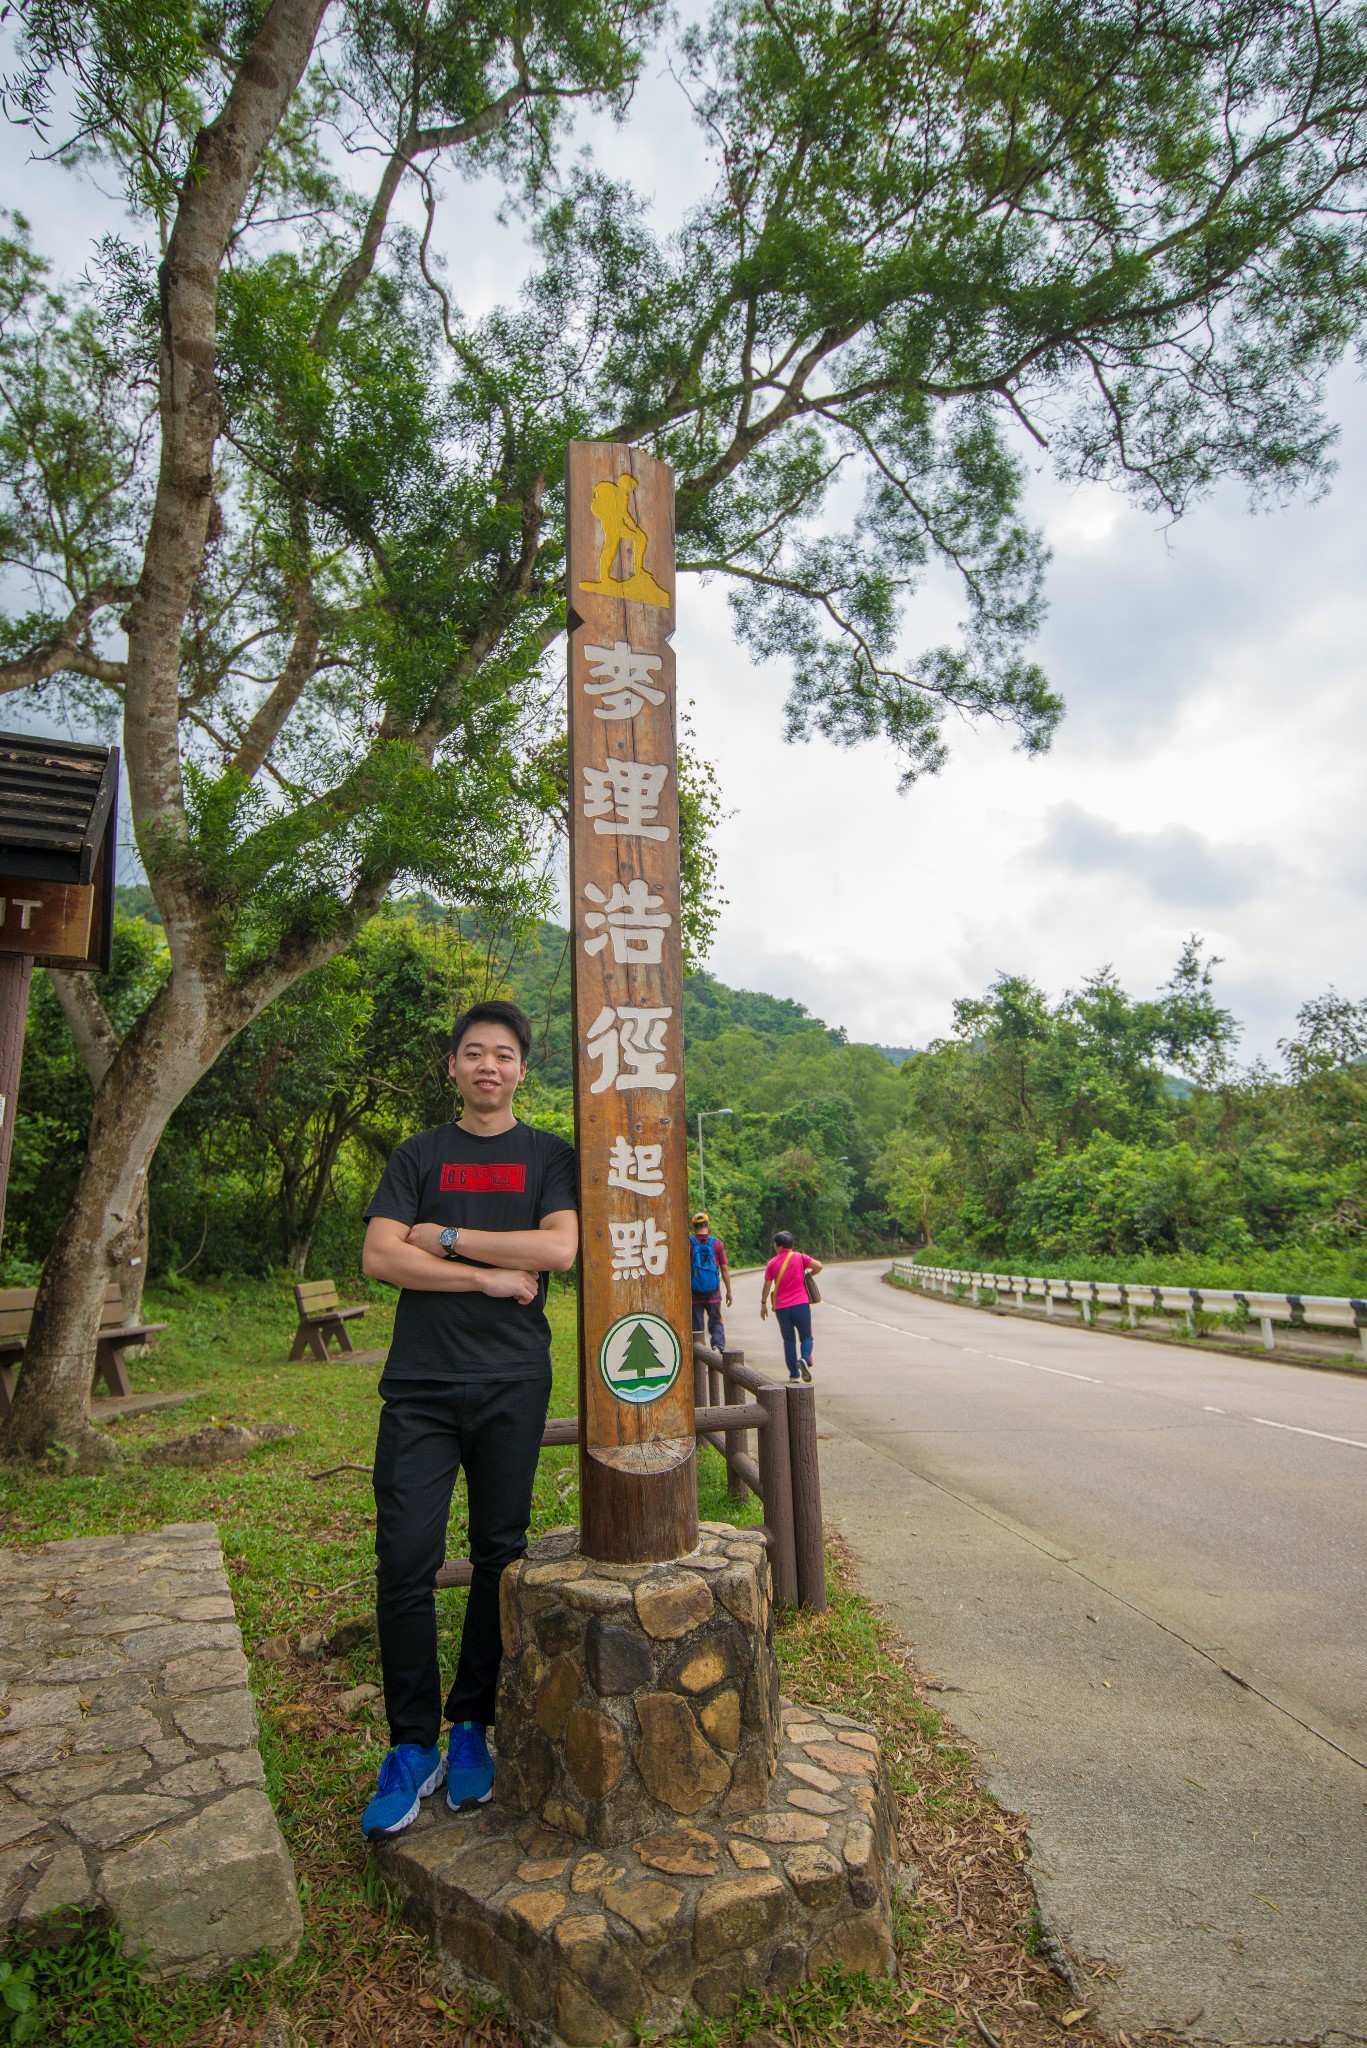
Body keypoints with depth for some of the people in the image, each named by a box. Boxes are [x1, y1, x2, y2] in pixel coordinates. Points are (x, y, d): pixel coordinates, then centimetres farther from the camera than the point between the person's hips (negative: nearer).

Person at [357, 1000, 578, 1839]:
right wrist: (489, 1276, -10)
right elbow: (379, 1256, -2)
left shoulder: (550, 1155, 7)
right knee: (405, 1560, -2)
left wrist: (446, 1239, -7)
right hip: (421, 1382, 1)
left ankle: (473, 1728, 25)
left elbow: (560, 1248, -9)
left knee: (500, 1557, 8)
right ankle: (413, 1746, 14)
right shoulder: (419, 1156, 10)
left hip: (511, 1382, 0)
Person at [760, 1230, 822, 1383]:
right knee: (806, 1337, 7)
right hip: (801, 1304, -1)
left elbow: (767, 1285, 1)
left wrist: (763, 1304, 12)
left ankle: (794, 1374, 7)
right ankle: (805, 1359, -22)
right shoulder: (799, 1257, 0)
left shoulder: (772, 1263, 3)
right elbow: (818, 1266, -10)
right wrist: (808, 1275, 9)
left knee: (789, 1340, 10)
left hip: (781, 1307, 1)